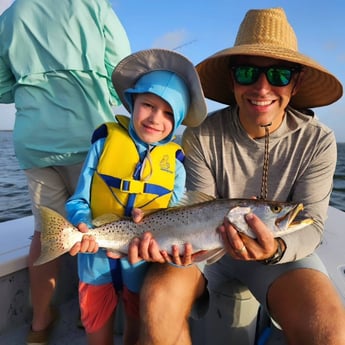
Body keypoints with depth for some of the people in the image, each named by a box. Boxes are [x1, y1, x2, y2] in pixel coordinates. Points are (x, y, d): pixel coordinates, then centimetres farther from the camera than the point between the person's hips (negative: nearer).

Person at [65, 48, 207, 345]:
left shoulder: (175, 161, -6)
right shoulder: (106, 141, -9)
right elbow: (79, 201, -6)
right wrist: (83, 226, -25)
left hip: (144, 259, 1)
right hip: (96, 255, 0)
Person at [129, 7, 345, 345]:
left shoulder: (317, 141, -12)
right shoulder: (200, 136, -14)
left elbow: (311, 224, -11)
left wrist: (276, 249, -34)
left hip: (282, 249, 1)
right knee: (158, 297, -26)